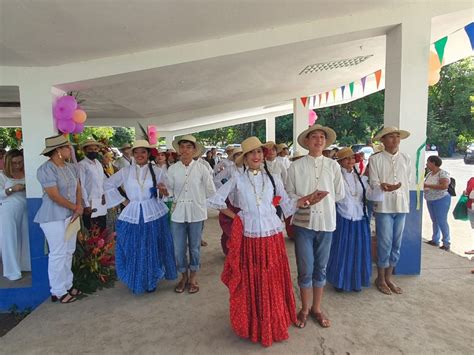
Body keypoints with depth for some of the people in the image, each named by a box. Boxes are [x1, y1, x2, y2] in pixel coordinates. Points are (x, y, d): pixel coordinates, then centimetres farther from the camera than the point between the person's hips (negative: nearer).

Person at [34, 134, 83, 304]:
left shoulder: (71, 167, 7)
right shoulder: (46, 169, -16)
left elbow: (78, 188, 10)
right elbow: (55, 196, -20)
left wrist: (79, 207, -6)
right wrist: (75, 208, -10)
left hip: (70, 216, 7)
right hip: (54, 217, -7)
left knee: (69, 252, 13)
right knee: (58, 254, -1)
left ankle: (67, 285, 26)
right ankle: (58, 292, 12)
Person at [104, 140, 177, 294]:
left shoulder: (157, 171, 0)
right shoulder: (125, 171, 3)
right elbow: (108, 184, 11)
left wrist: (164, 190, -24)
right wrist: (122, 200, 4)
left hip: (153, 214, -1)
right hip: (133, 215, 1)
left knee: (152, 249, 8)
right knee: (133, 250, 8)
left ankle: (152, 281, 26)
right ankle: (136, 282, 27)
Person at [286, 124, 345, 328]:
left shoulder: (333, 166, 2)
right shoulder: (296, 166, -3)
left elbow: (340, 194, 9)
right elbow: (289, 194, -2)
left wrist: (322, 199, 3)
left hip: (326, 222, 2)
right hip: (303, 222, -2)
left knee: (320, 269, 14)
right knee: (305, 270, 6)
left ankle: (316, 308, 33)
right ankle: (305, 309, 28)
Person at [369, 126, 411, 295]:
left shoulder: (405, 159, 9)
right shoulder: (375, 159, -3)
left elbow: (407, 182, 13)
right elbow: (373, 183, -7)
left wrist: (406, 203, 11)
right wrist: (383, 187, -28)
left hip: (401, 206, 5)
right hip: (384, 206, -4)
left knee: (396, 244, 10)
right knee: (385, 244, -1)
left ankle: (388, 277, 25)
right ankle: (380, 279, 16)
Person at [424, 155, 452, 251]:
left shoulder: (443, 173, -14)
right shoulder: (429, 174, 9)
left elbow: (445, 186, -28)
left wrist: (428, 185, -25)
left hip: (441, 200, -8)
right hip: (430, 200, 8)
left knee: (442, 222, -4)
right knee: (434, 221, 14)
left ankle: (446, 244, 6)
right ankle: (435, 240, 23)